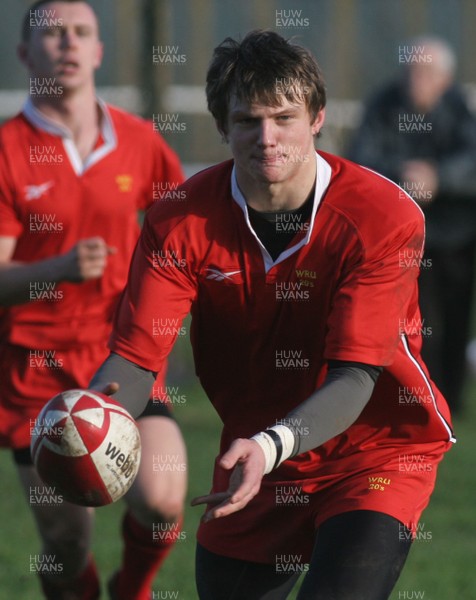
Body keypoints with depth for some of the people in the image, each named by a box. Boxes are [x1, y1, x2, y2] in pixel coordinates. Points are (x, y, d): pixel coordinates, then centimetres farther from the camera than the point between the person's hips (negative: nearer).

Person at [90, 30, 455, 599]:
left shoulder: (384, 216, -21)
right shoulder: (181, 221, -11)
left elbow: (356, 378, -27)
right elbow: (136, 355, -17)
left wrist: (271, 445, -44)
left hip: (375, 451, -4)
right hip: (253, 461, 4)